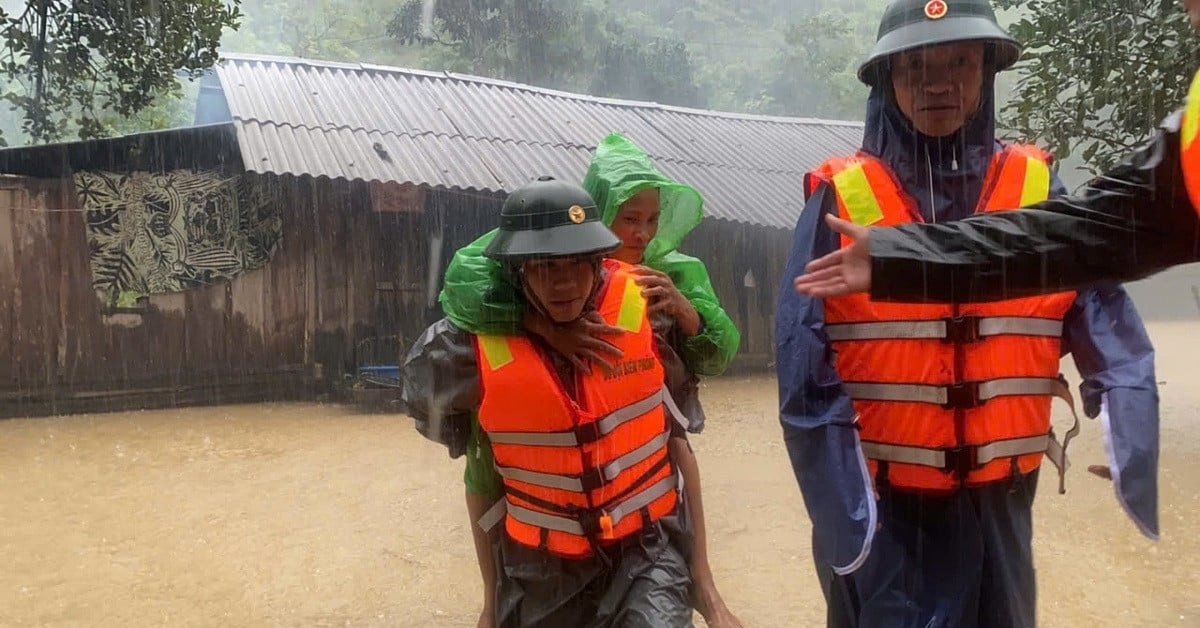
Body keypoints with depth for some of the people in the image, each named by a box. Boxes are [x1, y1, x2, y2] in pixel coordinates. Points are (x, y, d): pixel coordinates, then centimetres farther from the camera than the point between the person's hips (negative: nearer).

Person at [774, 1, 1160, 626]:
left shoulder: (1036, 191, 1)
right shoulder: (840, 199, -9)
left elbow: (1108, 331, -4)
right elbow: (805, 370, -13)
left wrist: (1134, 456, -18)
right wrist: (841, 505, -16)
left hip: (997, 503, 4)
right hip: (881, 507, -3)